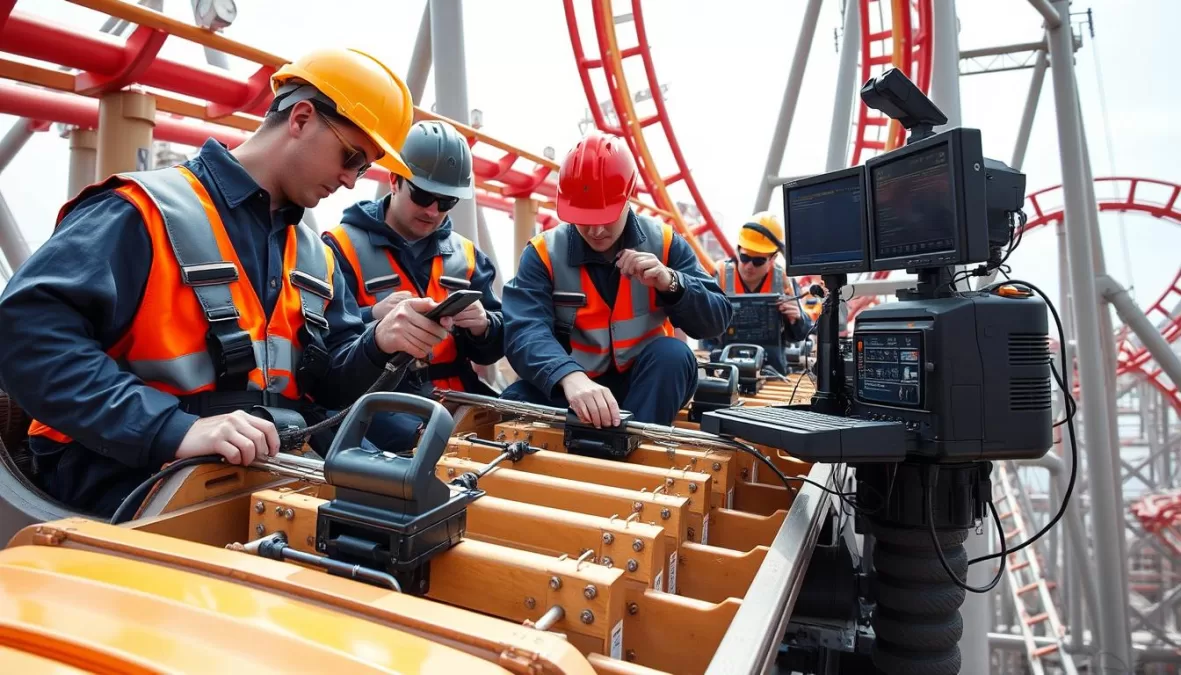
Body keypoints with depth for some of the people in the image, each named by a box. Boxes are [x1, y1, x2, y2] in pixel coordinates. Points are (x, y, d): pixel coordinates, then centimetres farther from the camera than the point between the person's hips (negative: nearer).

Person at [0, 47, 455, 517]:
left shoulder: (313, 257, 15)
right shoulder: (146, 212, -8)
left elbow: (325, 386, 13)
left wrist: (378, 344, -8)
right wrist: (172, 430, -28)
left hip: (276, 473, 7)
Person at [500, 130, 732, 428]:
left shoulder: (663, 243, -4)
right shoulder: (544, 253, -10)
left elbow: (716, 320, -6)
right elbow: (525, 332, -27)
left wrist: (670, 282, -26)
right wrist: (571, 377, -47)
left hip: (645, 382, 2)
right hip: (570, 386, -1)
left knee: (673, 354, -30)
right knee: (515, 404, -29)